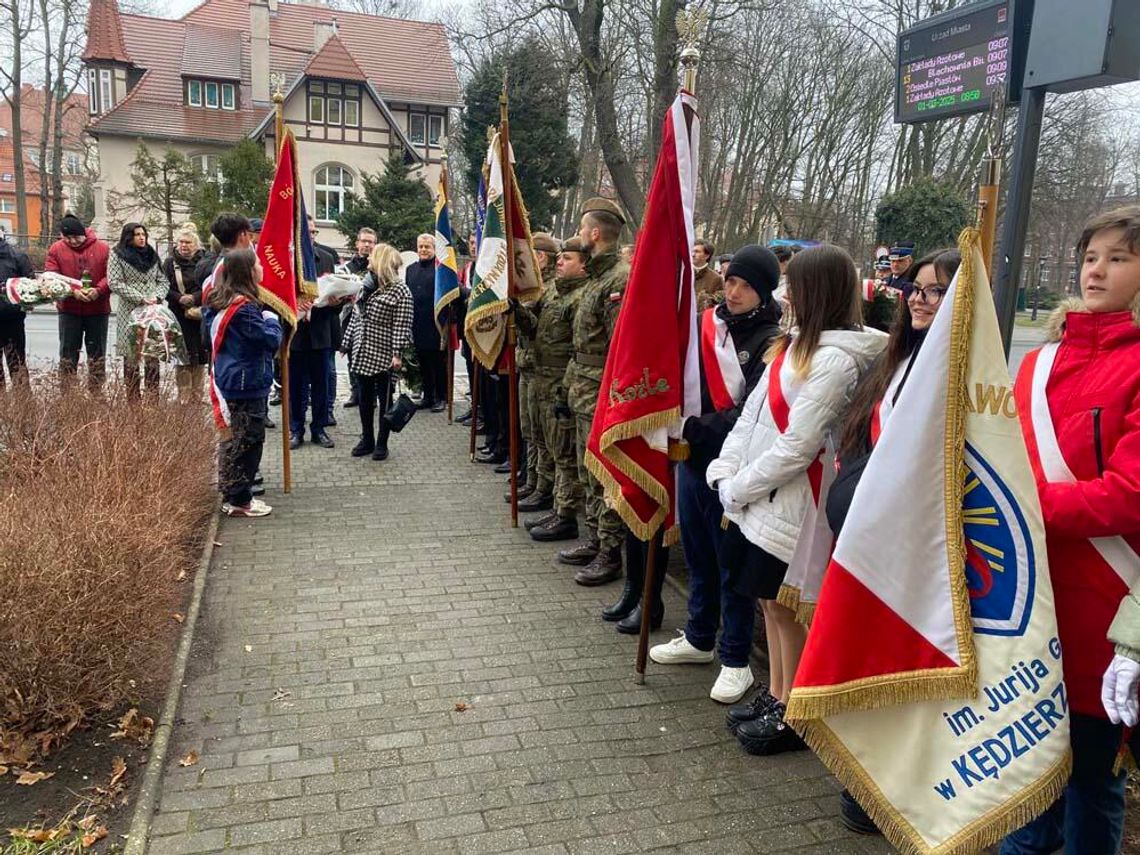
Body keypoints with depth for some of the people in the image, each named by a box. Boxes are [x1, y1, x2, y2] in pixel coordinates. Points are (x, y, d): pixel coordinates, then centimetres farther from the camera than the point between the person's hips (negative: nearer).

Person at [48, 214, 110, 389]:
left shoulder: (103, 248, -2)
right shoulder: (56, 249, 1)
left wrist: (98, 290, -21)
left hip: (98, 310, -1)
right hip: (68, 309, 1)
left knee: (97, 354, 6)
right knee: (68, 353, 5)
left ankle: (96, 391, 14)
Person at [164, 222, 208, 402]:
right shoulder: (170, 262, 6)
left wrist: (195, 297, -15)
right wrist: (179, 298, -15)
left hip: (200, 315, 1)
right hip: (179, 316, -1)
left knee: (200, 355, 4)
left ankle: (197, 396, 14)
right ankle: (184, 396, 0)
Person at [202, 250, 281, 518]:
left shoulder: (219, 302, 8)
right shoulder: (244, 308, -21)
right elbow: (271, 340, -21)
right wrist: (271, 319, -1)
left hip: (229, 381, 10)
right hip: (248, 384, -10)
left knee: (235, 439, 16)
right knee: (248, 441, -1)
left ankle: (233, 495, 25)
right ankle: (239, 500, 6)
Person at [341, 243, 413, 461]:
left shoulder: (400, 290, -9)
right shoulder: (367, 284, 13)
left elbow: (401, 326, -14)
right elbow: (355, 316, 17)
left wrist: (397, 354, -21)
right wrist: (347, 343, 14)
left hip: (383, 355, -7)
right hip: (362, 352, 7)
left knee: (384, 398, 4)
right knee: (365, 396, 12)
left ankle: (382, 443, 13)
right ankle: (367, 439, 23)